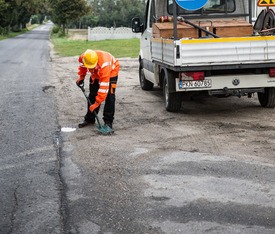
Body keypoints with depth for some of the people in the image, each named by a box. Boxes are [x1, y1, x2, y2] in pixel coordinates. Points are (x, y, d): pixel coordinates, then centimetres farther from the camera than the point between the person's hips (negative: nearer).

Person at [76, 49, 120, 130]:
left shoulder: (104, 64, -46)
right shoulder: (82, 58, -30)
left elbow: (104, 86, -44)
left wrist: (97, 103, -43)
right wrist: (81, 78, -1)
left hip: (111, 71, -5)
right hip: (96, 73, 5)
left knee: (109, 96, -15)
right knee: (92, 95, 4)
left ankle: (108, 121, -7)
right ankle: (89, 119, 16)